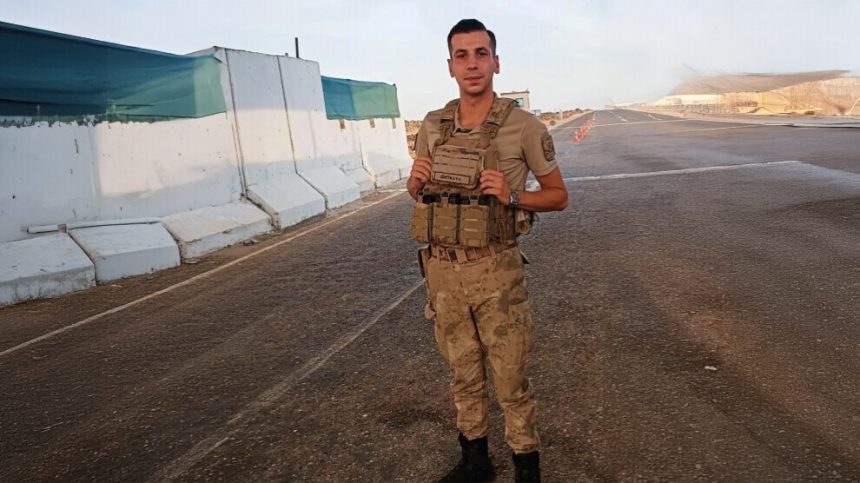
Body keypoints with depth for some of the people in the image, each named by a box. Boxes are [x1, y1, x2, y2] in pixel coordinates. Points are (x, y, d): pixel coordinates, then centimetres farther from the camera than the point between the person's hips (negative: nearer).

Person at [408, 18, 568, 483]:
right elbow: (415, 189, 16)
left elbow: (558, 195, -1)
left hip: (495, 271, -4)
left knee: (510, 378, 8)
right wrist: (418, 180, -9)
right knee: (463, 373, 18)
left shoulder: (524, 126, -10)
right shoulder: (432, 126, 3)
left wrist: (511, 196, -20)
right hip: (442, 270, 4)